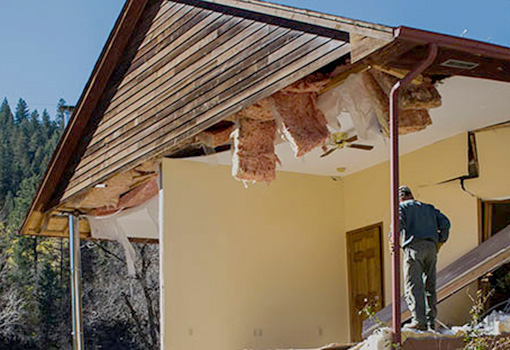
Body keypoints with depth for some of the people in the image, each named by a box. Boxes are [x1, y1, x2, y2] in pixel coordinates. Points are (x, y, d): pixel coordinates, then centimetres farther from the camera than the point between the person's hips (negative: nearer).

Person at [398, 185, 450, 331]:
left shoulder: (402, 207, 14)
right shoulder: (428, 207, 29)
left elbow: (398, 221, -8)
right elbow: (445, 222, 16)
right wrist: (440, 241, 18)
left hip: (414, 246, -5)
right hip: (431, 247, 5)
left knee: (413, 285, -11)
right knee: (429, 285, 10)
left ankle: (419, 320, -23)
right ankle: (431, 321, 4)